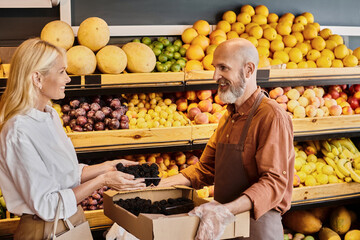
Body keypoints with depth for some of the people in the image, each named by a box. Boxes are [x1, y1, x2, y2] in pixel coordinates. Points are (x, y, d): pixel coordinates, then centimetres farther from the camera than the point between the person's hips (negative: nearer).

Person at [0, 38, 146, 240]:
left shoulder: (50, 115, 5)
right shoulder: (19, 134, -23)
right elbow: (47, 206, -21)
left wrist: (108, 167, 3)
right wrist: (101, 181, -21)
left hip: (73, 220, 8)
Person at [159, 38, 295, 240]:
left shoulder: (272, 117, -17)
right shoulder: (228, 117, 11)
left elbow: (274, 182, -24)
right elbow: (206, 168, 15)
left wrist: (228, 210, -37)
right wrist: (163, 184, 2)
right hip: (224, 224, 8)